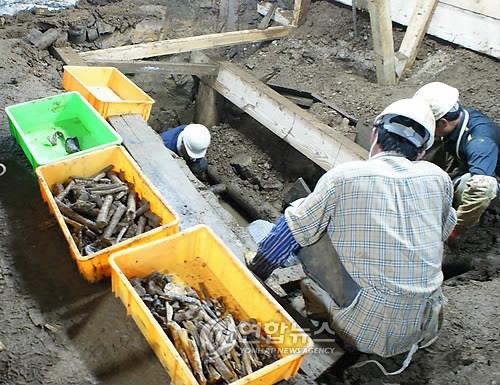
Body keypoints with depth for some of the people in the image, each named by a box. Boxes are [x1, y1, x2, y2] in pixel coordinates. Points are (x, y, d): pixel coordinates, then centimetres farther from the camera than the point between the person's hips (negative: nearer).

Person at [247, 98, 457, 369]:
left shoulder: (344, 176, -10)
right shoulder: (439, 178, 0)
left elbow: (291, 232, -4)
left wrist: (253, 271, 12)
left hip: (364, 331, -4)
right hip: (423, 330, 4)